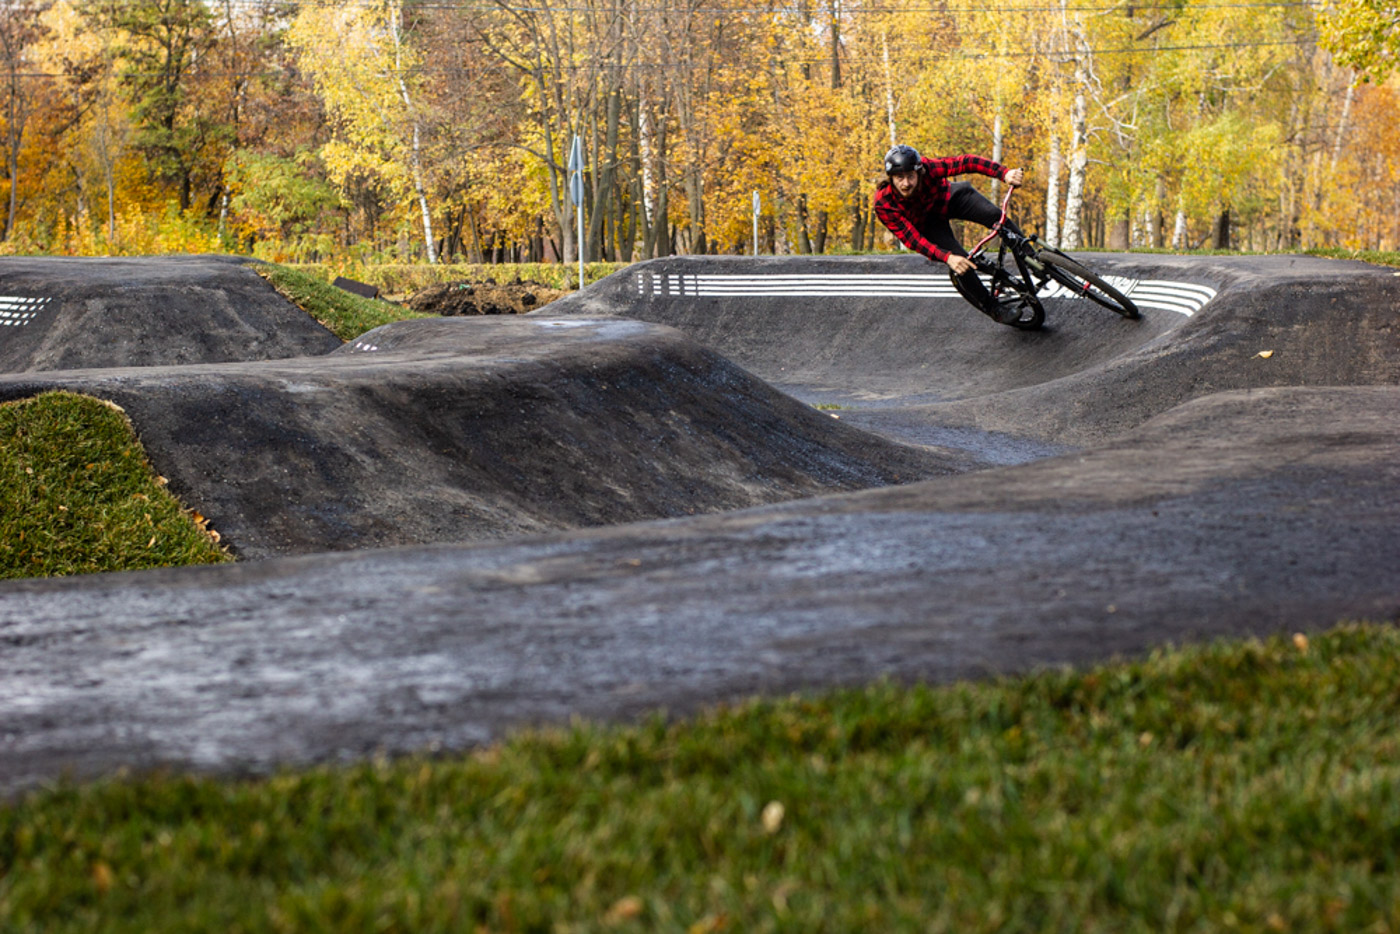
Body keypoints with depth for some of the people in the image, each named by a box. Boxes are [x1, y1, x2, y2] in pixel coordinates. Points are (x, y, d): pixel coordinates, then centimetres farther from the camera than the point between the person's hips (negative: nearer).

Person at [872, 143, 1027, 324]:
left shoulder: (926, 168, -35)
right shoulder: (883, 205, -36)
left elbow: (965, 162, -38)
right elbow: (911, 239, -36)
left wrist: (1004, 173, -50)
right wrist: (947, 257, -47)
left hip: (949, 198, 1)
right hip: (928, 222, -1)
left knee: (995, 216, -23)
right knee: (960, 262, -21)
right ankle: (993, 308, -2)